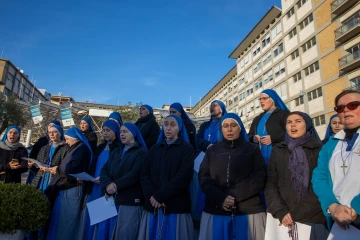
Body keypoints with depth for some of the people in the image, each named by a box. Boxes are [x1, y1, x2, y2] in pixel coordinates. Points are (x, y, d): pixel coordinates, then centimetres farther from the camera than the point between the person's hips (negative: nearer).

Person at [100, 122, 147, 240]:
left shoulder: (141, 152, -2)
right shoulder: (116, 152, 18)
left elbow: (135, 174, -14)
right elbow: (104, 170, 8)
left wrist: (116, 185, -14)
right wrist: (108, 184, -12)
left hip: (130, 201, -6)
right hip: (113, 199, 6)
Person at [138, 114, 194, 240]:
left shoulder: (187, 148, 2)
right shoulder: (155, 148, 16)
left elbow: (183, 177, -10)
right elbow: (145, 174, 7)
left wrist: (159, 196, -12)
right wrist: (152, 197, -9)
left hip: (175, 206, -4)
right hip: (153, 206, 4)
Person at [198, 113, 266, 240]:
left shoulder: (253, 149, 7)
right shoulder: (212, 150, 11)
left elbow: (259, 178, -4)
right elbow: (204, 177, 2)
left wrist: (233, 195, -14)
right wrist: (220, 197, -15)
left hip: (248, 211, -1)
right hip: (215, 210, 1)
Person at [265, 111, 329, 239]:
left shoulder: (320, 150, 1)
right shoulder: (278, 150, 7)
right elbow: (271, 183, 3)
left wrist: (295, 214, -12)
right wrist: (281, 212, -12)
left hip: (313, 218, -1)